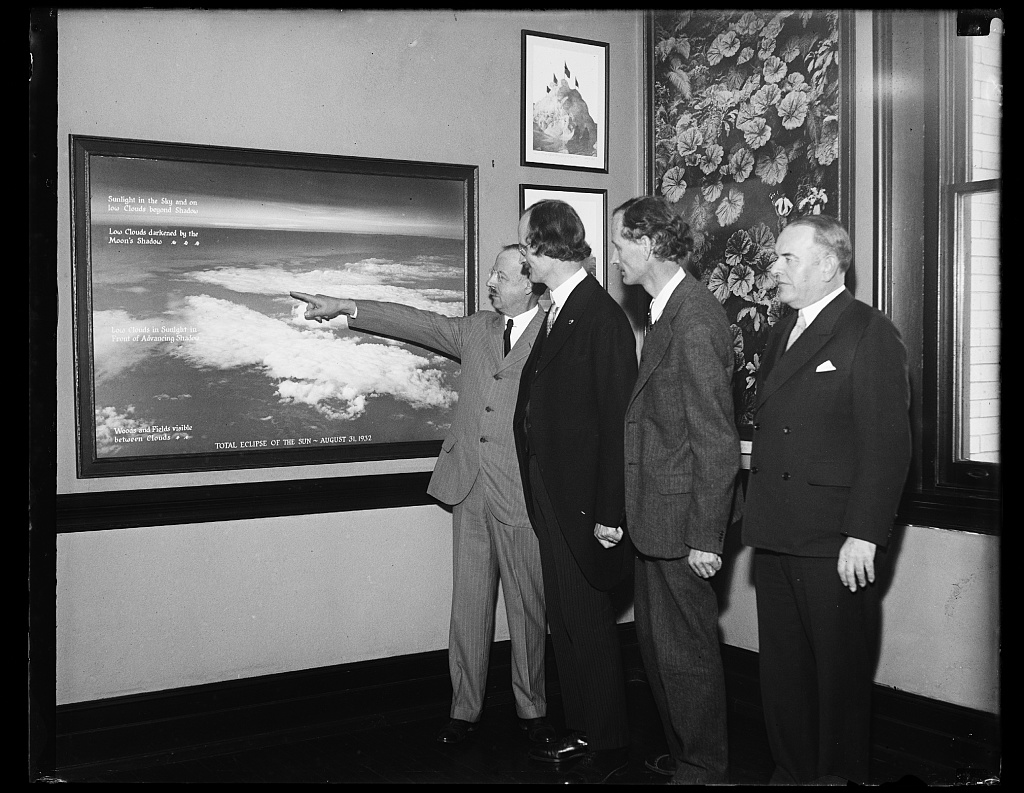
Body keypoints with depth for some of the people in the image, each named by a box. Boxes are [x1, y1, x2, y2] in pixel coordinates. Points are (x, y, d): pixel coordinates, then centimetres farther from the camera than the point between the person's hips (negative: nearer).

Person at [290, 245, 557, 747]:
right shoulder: (475, 329, 14)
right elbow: (416, 323, 14)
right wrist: (345, 307, 7)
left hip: (522, 497, -4)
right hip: (468, 489, 4)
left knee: (528, 609, 5)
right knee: (469, 603, 8)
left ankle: (531, 710, 20)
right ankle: (464, 709, 19)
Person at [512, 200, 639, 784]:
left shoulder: (603, 317, -17)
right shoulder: (560, 312, 10)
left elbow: (617, 420, -19)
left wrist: (609, 513, -19)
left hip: (586, 504, -9)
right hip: (553, 500, 9)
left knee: (589, 624, 2)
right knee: (566, 623, 17)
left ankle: (609, 746, 18)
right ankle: (582, 732, 30)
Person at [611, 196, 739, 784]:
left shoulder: (694, 319, -19)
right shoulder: (669, 311, 11)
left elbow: (716, 440, -21)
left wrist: (706, 536, -19)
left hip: (683, 519, -10)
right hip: (657, 515, 10)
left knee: (686, 650, 4)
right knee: (657, 641, 20)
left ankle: (703, 769, 22)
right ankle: (683, 752, 36)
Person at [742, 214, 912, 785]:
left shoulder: (871, 332, -8)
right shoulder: (783, 332, 17)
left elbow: (887, 443, -14)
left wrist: (864, 534, -18)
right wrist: (759, 515, 9)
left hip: (834, 544, -7)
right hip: (776, 538, 8)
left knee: (840, 672, 6)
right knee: (782, 669, 15)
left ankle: (840, 775, 22)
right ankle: (793, 770, 28)